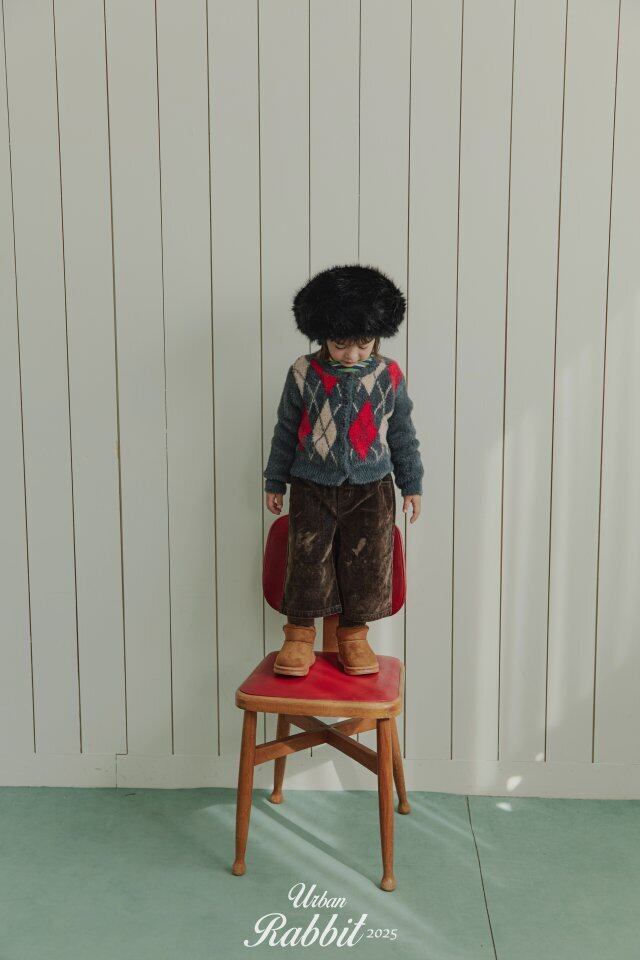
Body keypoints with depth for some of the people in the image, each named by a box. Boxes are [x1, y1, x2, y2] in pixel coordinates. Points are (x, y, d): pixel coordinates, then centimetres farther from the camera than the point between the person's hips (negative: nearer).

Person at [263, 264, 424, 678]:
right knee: (308, 559, 2)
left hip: (371, 489, 1)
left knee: (366, 562, 6)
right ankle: (299, 634, 18)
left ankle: (354, 634, 24)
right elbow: (286, 430, 3)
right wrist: (276, 481, 7)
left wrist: (411, 483, 9)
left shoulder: (389, 376, -4)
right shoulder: (303, 373, -6)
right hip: (313, 487, 0)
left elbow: (402, 433, 6)